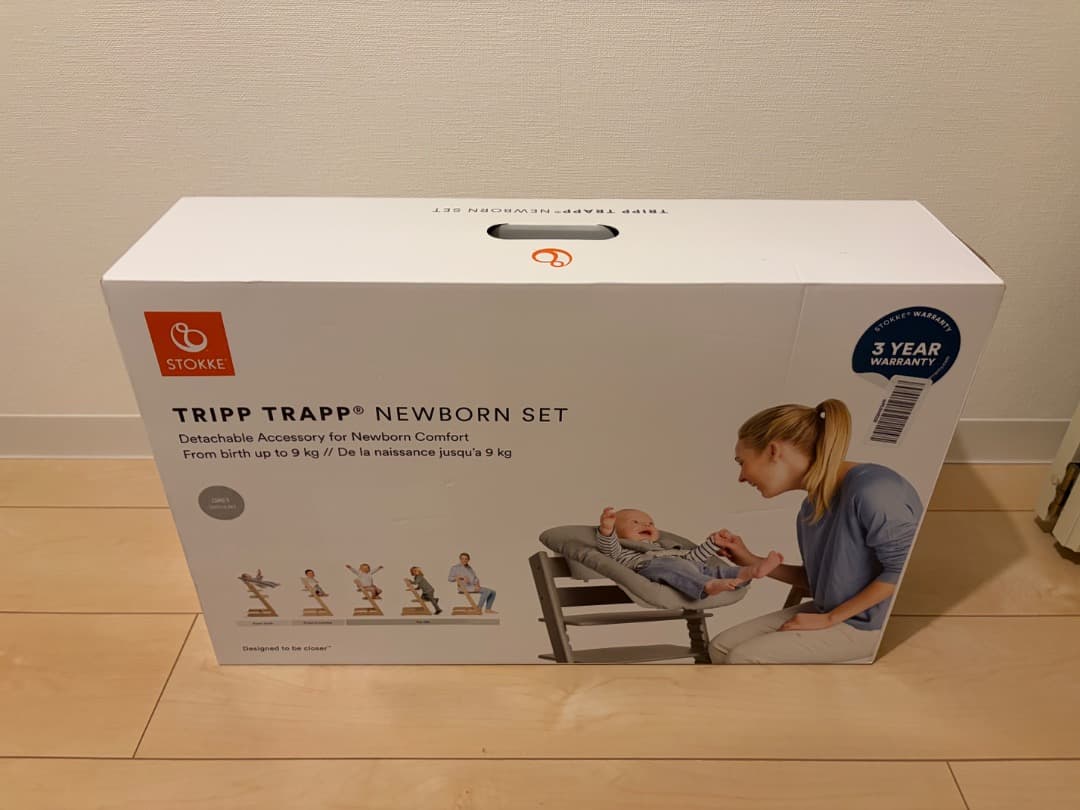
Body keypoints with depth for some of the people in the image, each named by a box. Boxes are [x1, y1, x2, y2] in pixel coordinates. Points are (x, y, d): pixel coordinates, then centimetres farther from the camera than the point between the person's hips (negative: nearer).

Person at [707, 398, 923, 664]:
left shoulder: (871, 489, -23)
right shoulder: (812, 505, 4)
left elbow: (903, 570, -22)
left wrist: (829, 619, -16)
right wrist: (751, 561, 2)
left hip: (876, 622, -8)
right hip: (832, 612, 8)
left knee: (744, 659, -16)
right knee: (722, 647, 0)